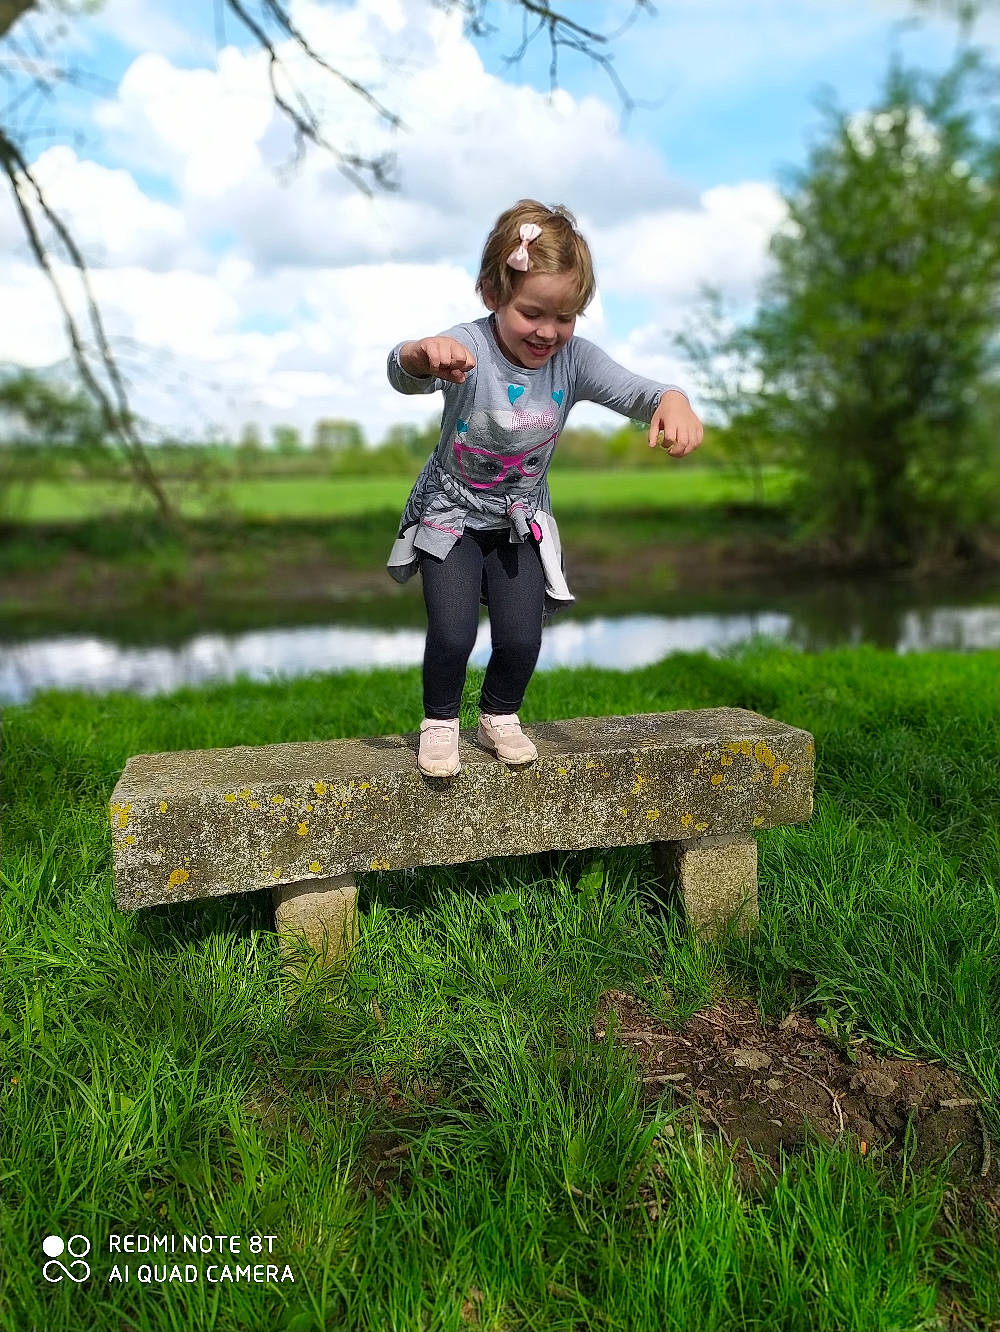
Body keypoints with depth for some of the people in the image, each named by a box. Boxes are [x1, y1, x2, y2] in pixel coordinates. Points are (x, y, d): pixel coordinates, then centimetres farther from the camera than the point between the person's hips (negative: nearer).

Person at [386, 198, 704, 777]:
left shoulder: (574, 359, -14)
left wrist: (673, 401, -47)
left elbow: (635, 391, -23)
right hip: (450, 514, -3)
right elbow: (403, 374, -43)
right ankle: (440, 721, 16)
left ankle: (500, 716, 28)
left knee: (522, 639, -2)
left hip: (522, 519, 3)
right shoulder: (468, 348, -25)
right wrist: (425, 354, -67)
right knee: (453, 634, -13)